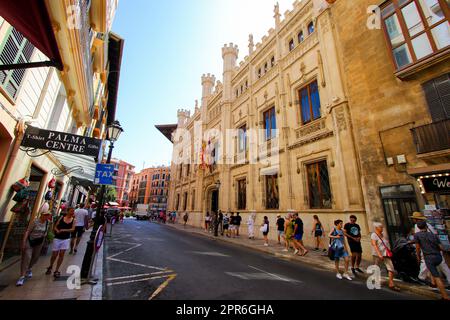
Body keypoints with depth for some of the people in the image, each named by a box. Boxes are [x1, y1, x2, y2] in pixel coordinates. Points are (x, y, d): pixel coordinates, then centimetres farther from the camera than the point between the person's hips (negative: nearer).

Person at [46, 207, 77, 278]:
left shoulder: (74, 220, -1)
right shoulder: (61, 218, -1)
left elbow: (73, 229, -10)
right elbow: (55, 226, 2)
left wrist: (63, 230, -21)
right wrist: (57, 230, -18)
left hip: (66, 239, 0)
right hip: (57, 238, 0)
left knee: (61, 254, -1)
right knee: (54, 254, 8)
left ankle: (56, 271, 14)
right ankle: (50, 267, 37)